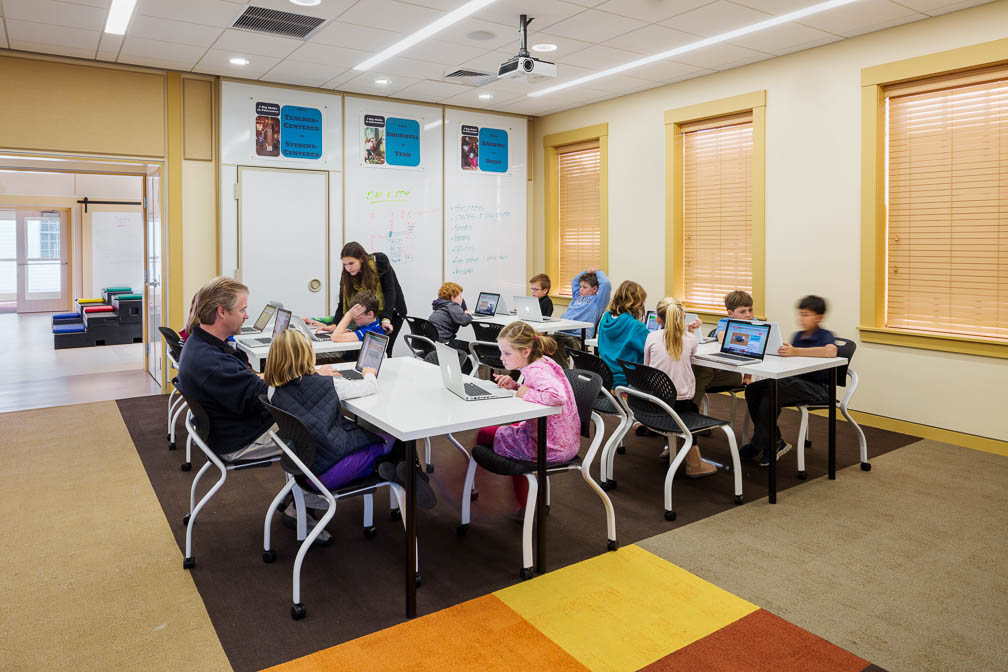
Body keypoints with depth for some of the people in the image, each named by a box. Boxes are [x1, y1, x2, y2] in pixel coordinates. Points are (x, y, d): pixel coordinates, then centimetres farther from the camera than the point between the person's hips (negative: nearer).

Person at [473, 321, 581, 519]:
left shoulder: (536, 371, -23)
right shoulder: (542, 362, 5)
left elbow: (557, 396, -41)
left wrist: (527, 393, -26)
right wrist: (515, 386, 1)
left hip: (551, 447, -9)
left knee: (484, 435, 6)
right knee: (511, 430, 32)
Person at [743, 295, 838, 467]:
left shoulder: (825, 335, -8)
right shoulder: (797, 336, 18)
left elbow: (831, 351, -31)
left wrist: (796, 352, -41)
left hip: (817, 388, -8)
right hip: (795, 380, 8)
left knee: (773, 393, -30)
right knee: (752, 389, -12)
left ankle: (759, 445, -15)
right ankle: (775, 443, -6)